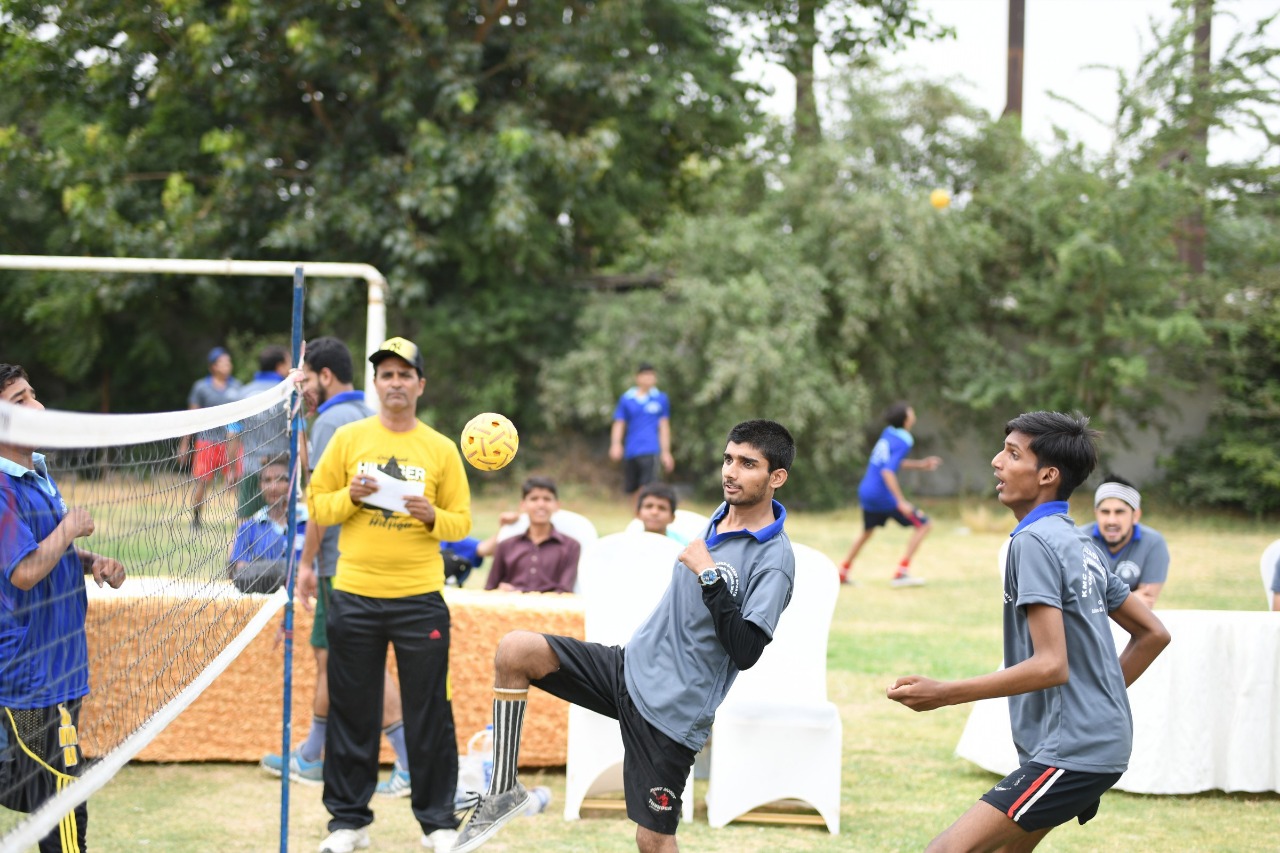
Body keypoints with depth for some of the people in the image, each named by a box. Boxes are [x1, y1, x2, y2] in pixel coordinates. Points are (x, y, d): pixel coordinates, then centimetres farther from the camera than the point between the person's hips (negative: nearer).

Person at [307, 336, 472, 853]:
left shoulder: (441, 449, 6)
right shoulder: (348, 439, 7)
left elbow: (462, 521, 7)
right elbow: (316, 505, 8)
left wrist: (433, 517, -13)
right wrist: (351, 496, -11)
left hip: (420, 597, -1)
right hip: (353, 596, 1)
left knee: (428, 711, 0)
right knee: (352, 710, 5)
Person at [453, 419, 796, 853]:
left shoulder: (773, 559, -17)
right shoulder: (723, 516, 9)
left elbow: (745, 651, -26)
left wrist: (709, 574, -26)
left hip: (670, 714, -7)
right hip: (630, 666, 7)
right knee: (514, 650, -12)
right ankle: (504, 791, -6)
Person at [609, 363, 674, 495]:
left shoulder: (661, 399, 7)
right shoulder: (626, 399, 8)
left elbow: (664, 427, 13)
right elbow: (619, 424, 9)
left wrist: (666, 452, 12)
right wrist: (615, 444, -7)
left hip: (651, 451, -2)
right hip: (630, 452, 2)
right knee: (629, 489, 7)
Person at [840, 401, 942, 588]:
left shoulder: (888, 434, 8)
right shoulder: (902, 443, -17)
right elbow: (888, 471, -28)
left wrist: (920, 465, 22)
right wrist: (901, 502, -30)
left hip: (866, 492, 9)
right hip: (883, 495, -9)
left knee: (867, 532, 31)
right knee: (924, 525, -2)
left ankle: (843, 572, 36)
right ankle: (901, 572, -7)